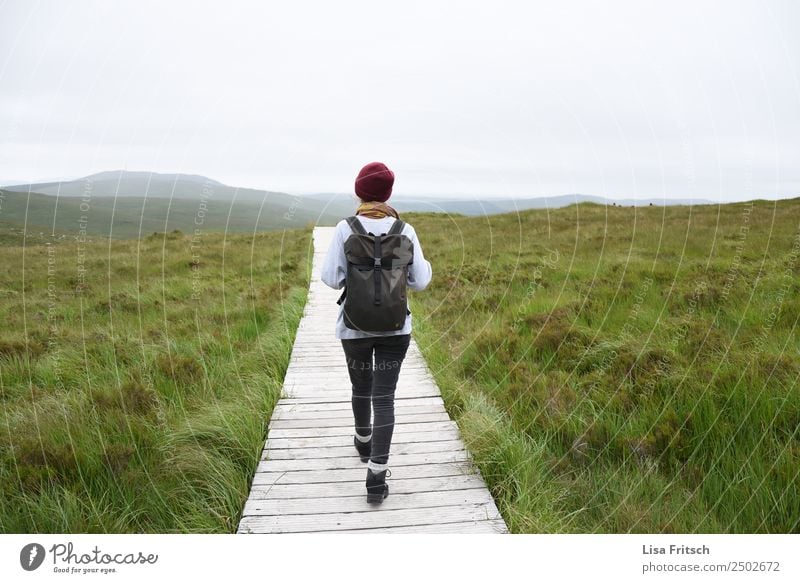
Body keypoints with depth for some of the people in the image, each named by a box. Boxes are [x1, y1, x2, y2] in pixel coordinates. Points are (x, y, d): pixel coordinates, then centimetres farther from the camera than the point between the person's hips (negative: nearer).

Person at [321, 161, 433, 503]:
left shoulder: (346, 228, -9)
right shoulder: (405, 231, -5)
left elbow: (331, 278, -10)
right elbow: (419, 282, -3)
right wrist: (427, 266, 17)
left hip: (355, 326, 0)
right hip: (395, 327, 0)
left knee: (361, 387, 22)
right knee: (384, 397, 3)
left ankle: (364, 442, 47)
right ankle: (377, 477, -1)